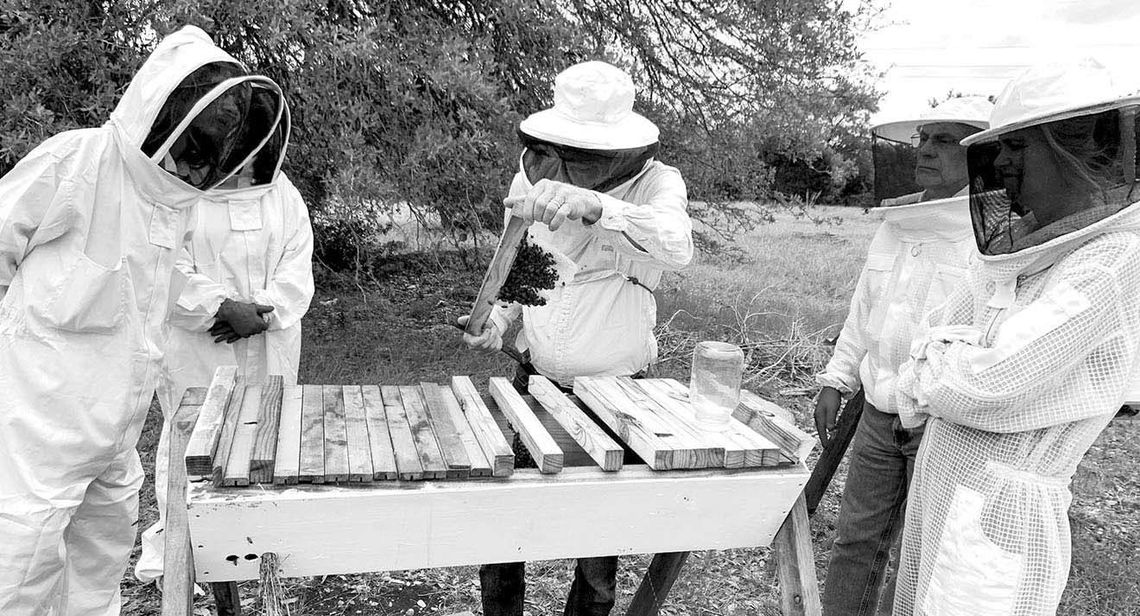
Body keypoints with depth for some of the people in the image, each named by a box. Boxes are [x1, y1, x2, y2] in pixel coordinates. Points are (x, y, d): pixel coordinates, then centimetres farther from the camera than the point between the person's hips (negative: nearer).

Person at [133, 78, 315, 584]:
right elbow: (171, 267, -11)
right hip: (196, 347, -3)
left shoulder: (283, 194, 7)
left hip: (269, 347, 3)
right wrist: (225, 307, -19)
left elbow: (297, 263, 2)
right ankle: (169, 535, 25)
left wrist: (263, 310, -13)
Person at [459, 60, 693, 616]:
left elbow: (676, 246, -36)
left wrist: (593, 204, -50)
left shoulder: (656, 183, -13)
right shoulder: (529, 179, -1)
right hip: (535, 382, 3)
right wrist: (497, 320, -5)